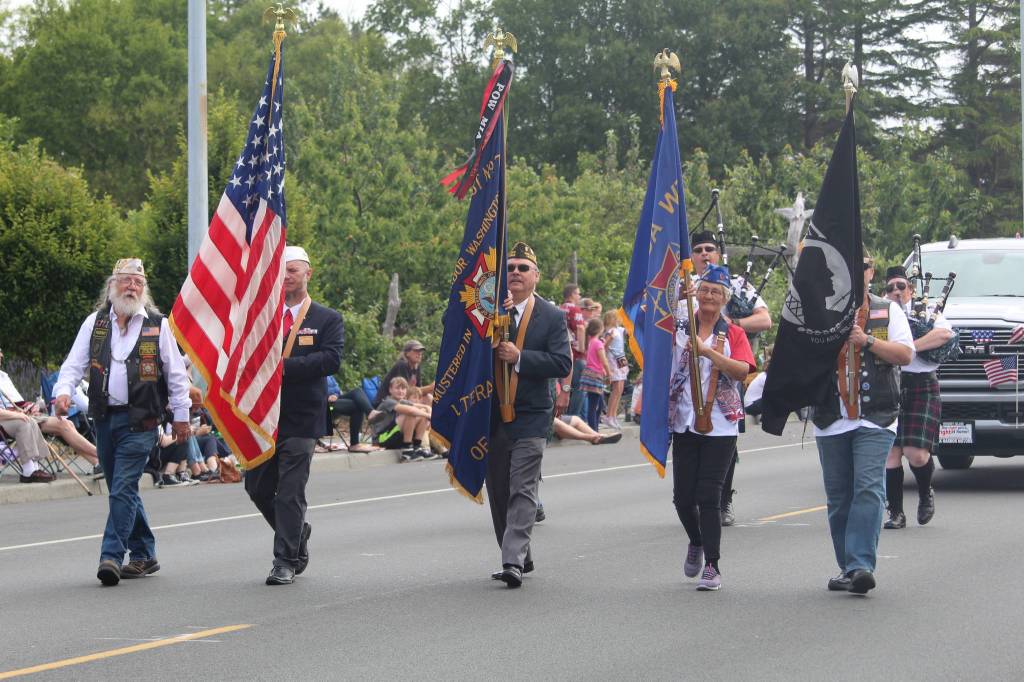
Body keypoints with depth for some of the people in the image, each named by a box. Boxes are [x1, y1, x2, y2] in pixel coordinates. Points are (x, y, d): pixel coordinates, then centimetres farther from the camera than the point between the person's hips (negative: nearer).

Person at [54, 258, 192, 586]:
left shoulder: (158, 325, 2)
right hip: (104, 418, 4)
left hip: (140, 420, -4)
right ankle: (144, 555, 22)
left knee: (123, 488, -13)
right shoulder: (95, 323, 10)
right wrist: (63, 391, -14)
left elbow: (176, 373, 6)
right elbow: (74, 363, 5)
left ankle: (112, 556, -15)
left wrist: (181, 416, 5)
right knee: (122, 490, 11)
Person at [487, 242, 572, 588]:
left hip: (530, 416, -4)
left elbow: (562, 363, -9)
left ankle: (514, 562, -18)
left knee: (522, 490, -13)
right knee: (498, 491, 10)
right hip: (491, 414, 4)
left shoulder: (552, 317, 1)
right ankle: (521, 556, 24)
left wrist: (519, 357, -18)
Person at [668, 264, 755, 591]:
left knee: (709, 497, -7)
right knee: (682, 496, 4)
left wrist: (707, 350, -22)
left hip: (720, 426, -2)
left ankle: (712, 566, -2)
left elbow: (742, 371, -11)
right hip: (684, 423, 2)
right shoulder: (679, 328, 9)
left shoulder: (733, 334, 5)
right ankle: (696, 542, 34)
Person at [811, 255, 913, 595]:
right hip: (831, 421, 2)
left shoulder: (888, 310, 9)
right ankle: (848, 567, 15)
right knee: (838, 497, 5)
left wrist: (867, 340, -12)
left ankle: (860, 565, -22)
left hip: (875, 418, -2)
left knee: (868, 489, -17)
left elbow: (905, 354, 1)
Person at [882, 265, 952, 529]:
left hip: (921, 390, -2)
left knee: (916, 453, -12)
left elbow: (945, 333, -12)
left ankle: (926, 494, 18)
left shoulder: (927, 312, 7)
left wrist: (910, 347, -19)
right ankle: (896, 513, 5)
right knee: (890, 453, -3)